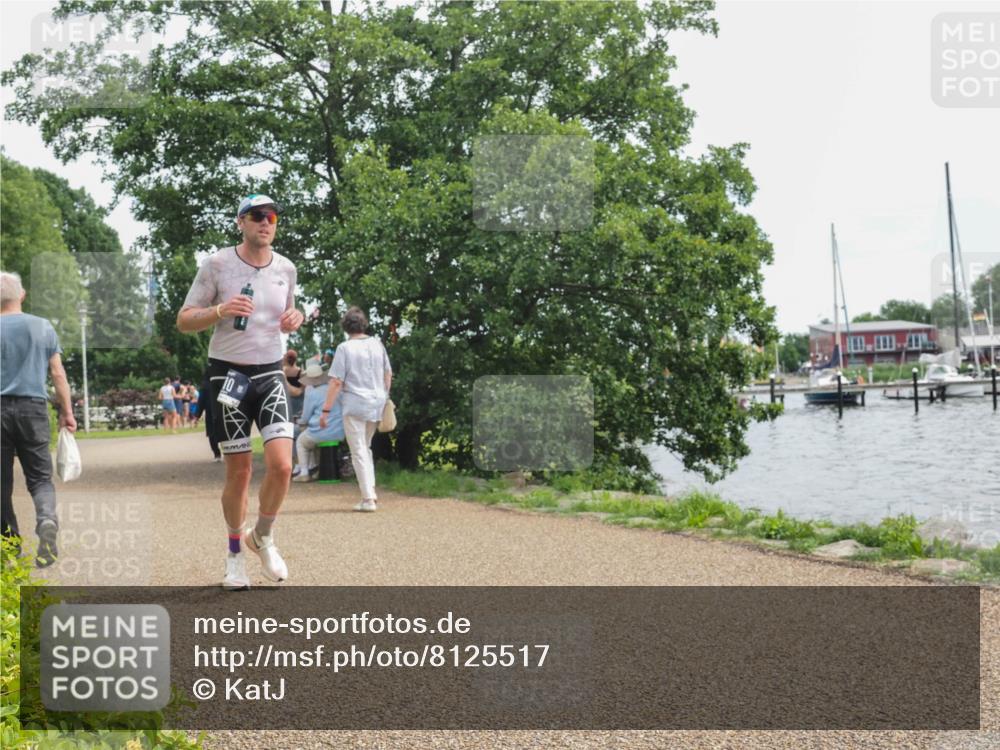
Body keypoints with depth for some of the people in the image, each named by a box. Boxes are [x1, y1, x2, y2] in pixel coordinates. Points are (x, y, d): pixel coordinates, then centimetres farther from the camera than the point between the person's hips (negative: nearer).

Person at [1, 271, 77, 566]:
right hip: (33, 408, 1)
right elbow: (57, 373, 4)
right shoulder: (43, 327, 4)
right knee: (39, 476, 6)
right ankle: (47, 518, -23)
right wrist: (67, 412, 9)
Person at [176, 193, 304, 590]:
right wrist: (221, 310, -21)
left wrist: (295, 318, -1)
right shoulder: (217, 264, -5)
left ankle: (262, 536, 15)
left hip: (270, 374, 3)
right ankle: (235, 552, 23)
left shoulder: (286, 268, 6)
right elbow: (184, 320, -3)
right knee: (239, 471, 1)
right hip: (228, 374, -3)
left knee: (281, 465, -12)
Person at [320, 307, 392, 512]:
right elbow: (388, 374, 12)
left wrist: (326, 410, -8)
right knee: (366, 447, 21)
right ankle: (370, 490, 16)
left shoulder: (345, 348, -8)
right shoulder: (377, 344, 6)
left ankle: (368, 499, -1)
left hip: (354, 405, -5)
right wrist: (384, 398, 25)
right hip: (376, 403, 5)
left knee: (359, 452, 1)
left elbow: (336, 382, -12)